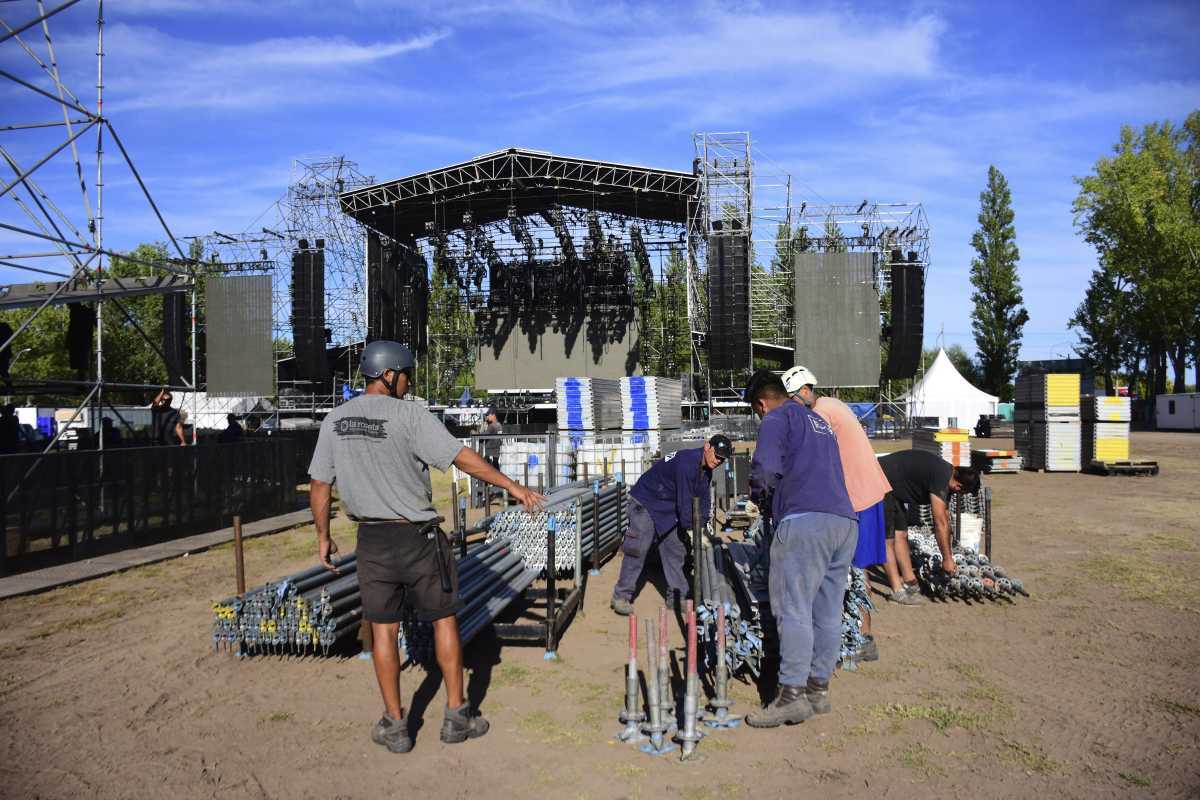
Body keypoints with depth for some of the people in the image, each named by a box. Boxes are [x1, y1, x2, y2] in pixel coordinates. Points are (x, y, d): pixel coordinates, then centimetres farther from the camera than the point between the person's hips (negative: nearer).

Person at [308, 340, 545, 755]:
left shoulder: (334, 420, 2)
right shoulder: (409, 415, -13)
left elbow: (319, 486, 6)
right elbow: (463, 458, -18)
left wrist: (323, 536, 16)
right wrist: (511, 486, -13)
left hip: (371, 538, 4)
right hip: (417, 535, -4)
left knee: (383, 628, 12)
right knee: (443, 619, 11)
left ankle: (395, 726, 20)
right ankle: (456, 716, 19)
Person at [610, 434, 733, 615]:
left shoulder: (705, 469, 1)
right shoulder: (687, 463, -29)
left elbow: (703, 499, 7)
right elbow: (685, 502, -28)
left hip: (668, 509, 9)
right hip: (645, 503, -9)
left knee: (675, 549, 9)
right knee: (637, 549, -12)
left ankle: (678, 596, 18)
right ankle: (621, 596, -4)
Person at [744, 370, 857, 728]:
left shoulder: (777, 419, 4)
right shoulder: (819, 422, 29)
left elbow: (765, 468, -10)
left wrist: (761, 498, 10)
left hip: (805, 520, -8)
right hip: (845, 521, 8)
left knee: (794, 608, -8)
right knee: (828, 612, 9)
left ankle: (792, 695, -11)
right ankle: (818, 688, 14)